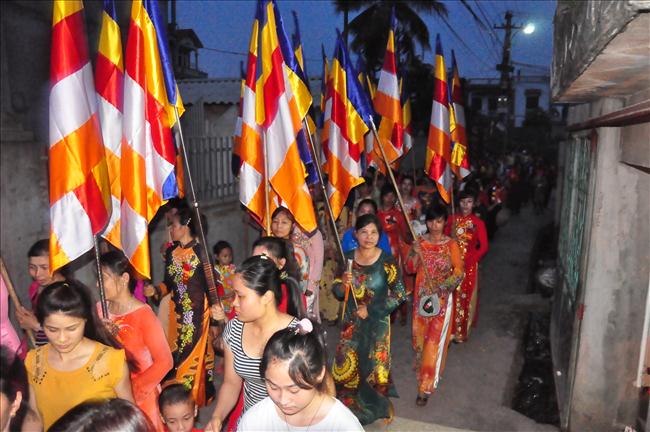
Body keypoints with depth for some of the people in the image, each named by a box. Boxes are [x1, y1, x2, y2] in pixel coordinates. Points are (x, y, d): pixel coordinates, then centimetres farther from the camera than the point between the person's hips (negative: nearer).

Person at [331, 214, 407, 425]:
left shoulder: (387, 262, -14)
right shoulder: (347, 258, -5)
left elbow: (399, 295, -9)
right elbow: (338, 293, 3)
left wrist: (371, 310, -12)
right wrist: (343, 283, -20)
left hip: (376, 322, -3)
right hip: (351, 321, 3)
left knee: (374, 366, 9)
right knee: (347, 365, 10)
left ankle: (377, 406, 36)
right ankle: (349, 405, 36)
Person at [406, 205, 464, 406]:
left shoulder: (451, 244, -8)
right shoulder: (419, 242, 0)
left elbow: (459, 272, -10)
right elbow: (410, 269, 0)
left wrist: (443, 287, -23)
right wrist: (415, 254, -18)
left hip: (442, 298, -3)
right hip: (422, 295, 3)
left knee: (434, 340, -3)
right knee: (419, 335, 16)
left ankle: (425, 387, 4)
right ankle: (421, 366, 45)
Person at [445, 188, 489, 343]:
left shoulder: (478, 223, -6)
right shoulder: (452, 219, 3)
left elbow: (484, 247, -6)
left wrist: (470, 260, -15)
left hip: (468, 265, -2)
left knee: (465, 297, 6)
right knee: (450, 297, 6)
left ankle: (462, 331, 22)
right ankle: (450, 329, 22)